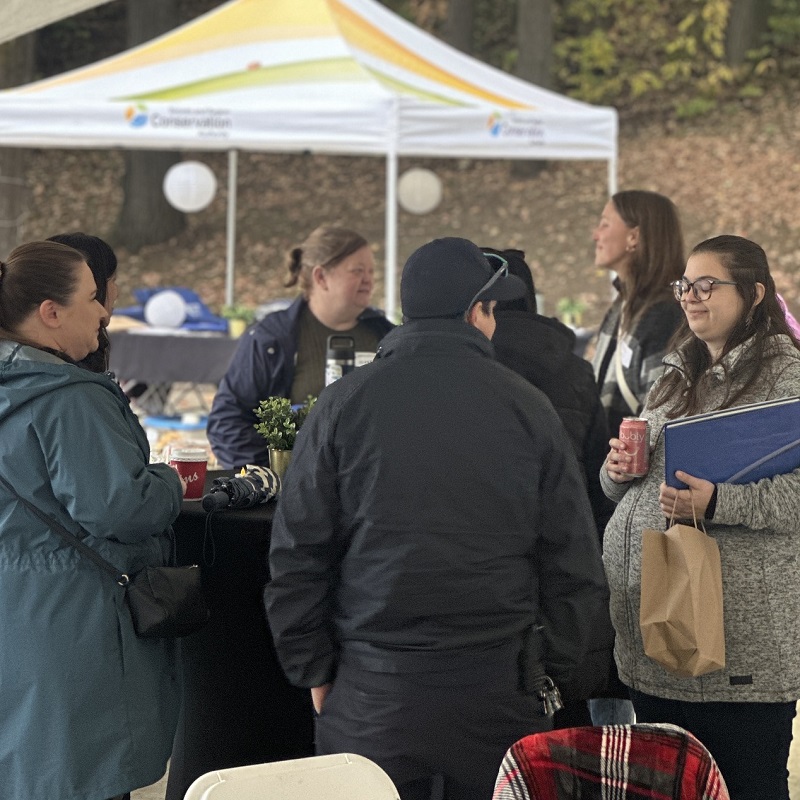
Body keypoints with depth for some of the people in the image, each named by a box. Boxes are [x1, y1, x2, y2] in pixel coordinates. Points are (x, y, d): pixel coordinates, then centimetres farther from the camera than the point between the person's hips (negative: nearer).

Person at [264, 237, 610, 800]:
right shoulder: (526, 406, 1)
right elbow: (573, 561, 2)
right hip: (501, 684, 0)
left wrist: (314, 670, 9)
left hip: (372, 686, 0)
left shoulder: (344, 404, 0)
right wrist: (554, 673, 11)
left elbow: (296, 553, 0)